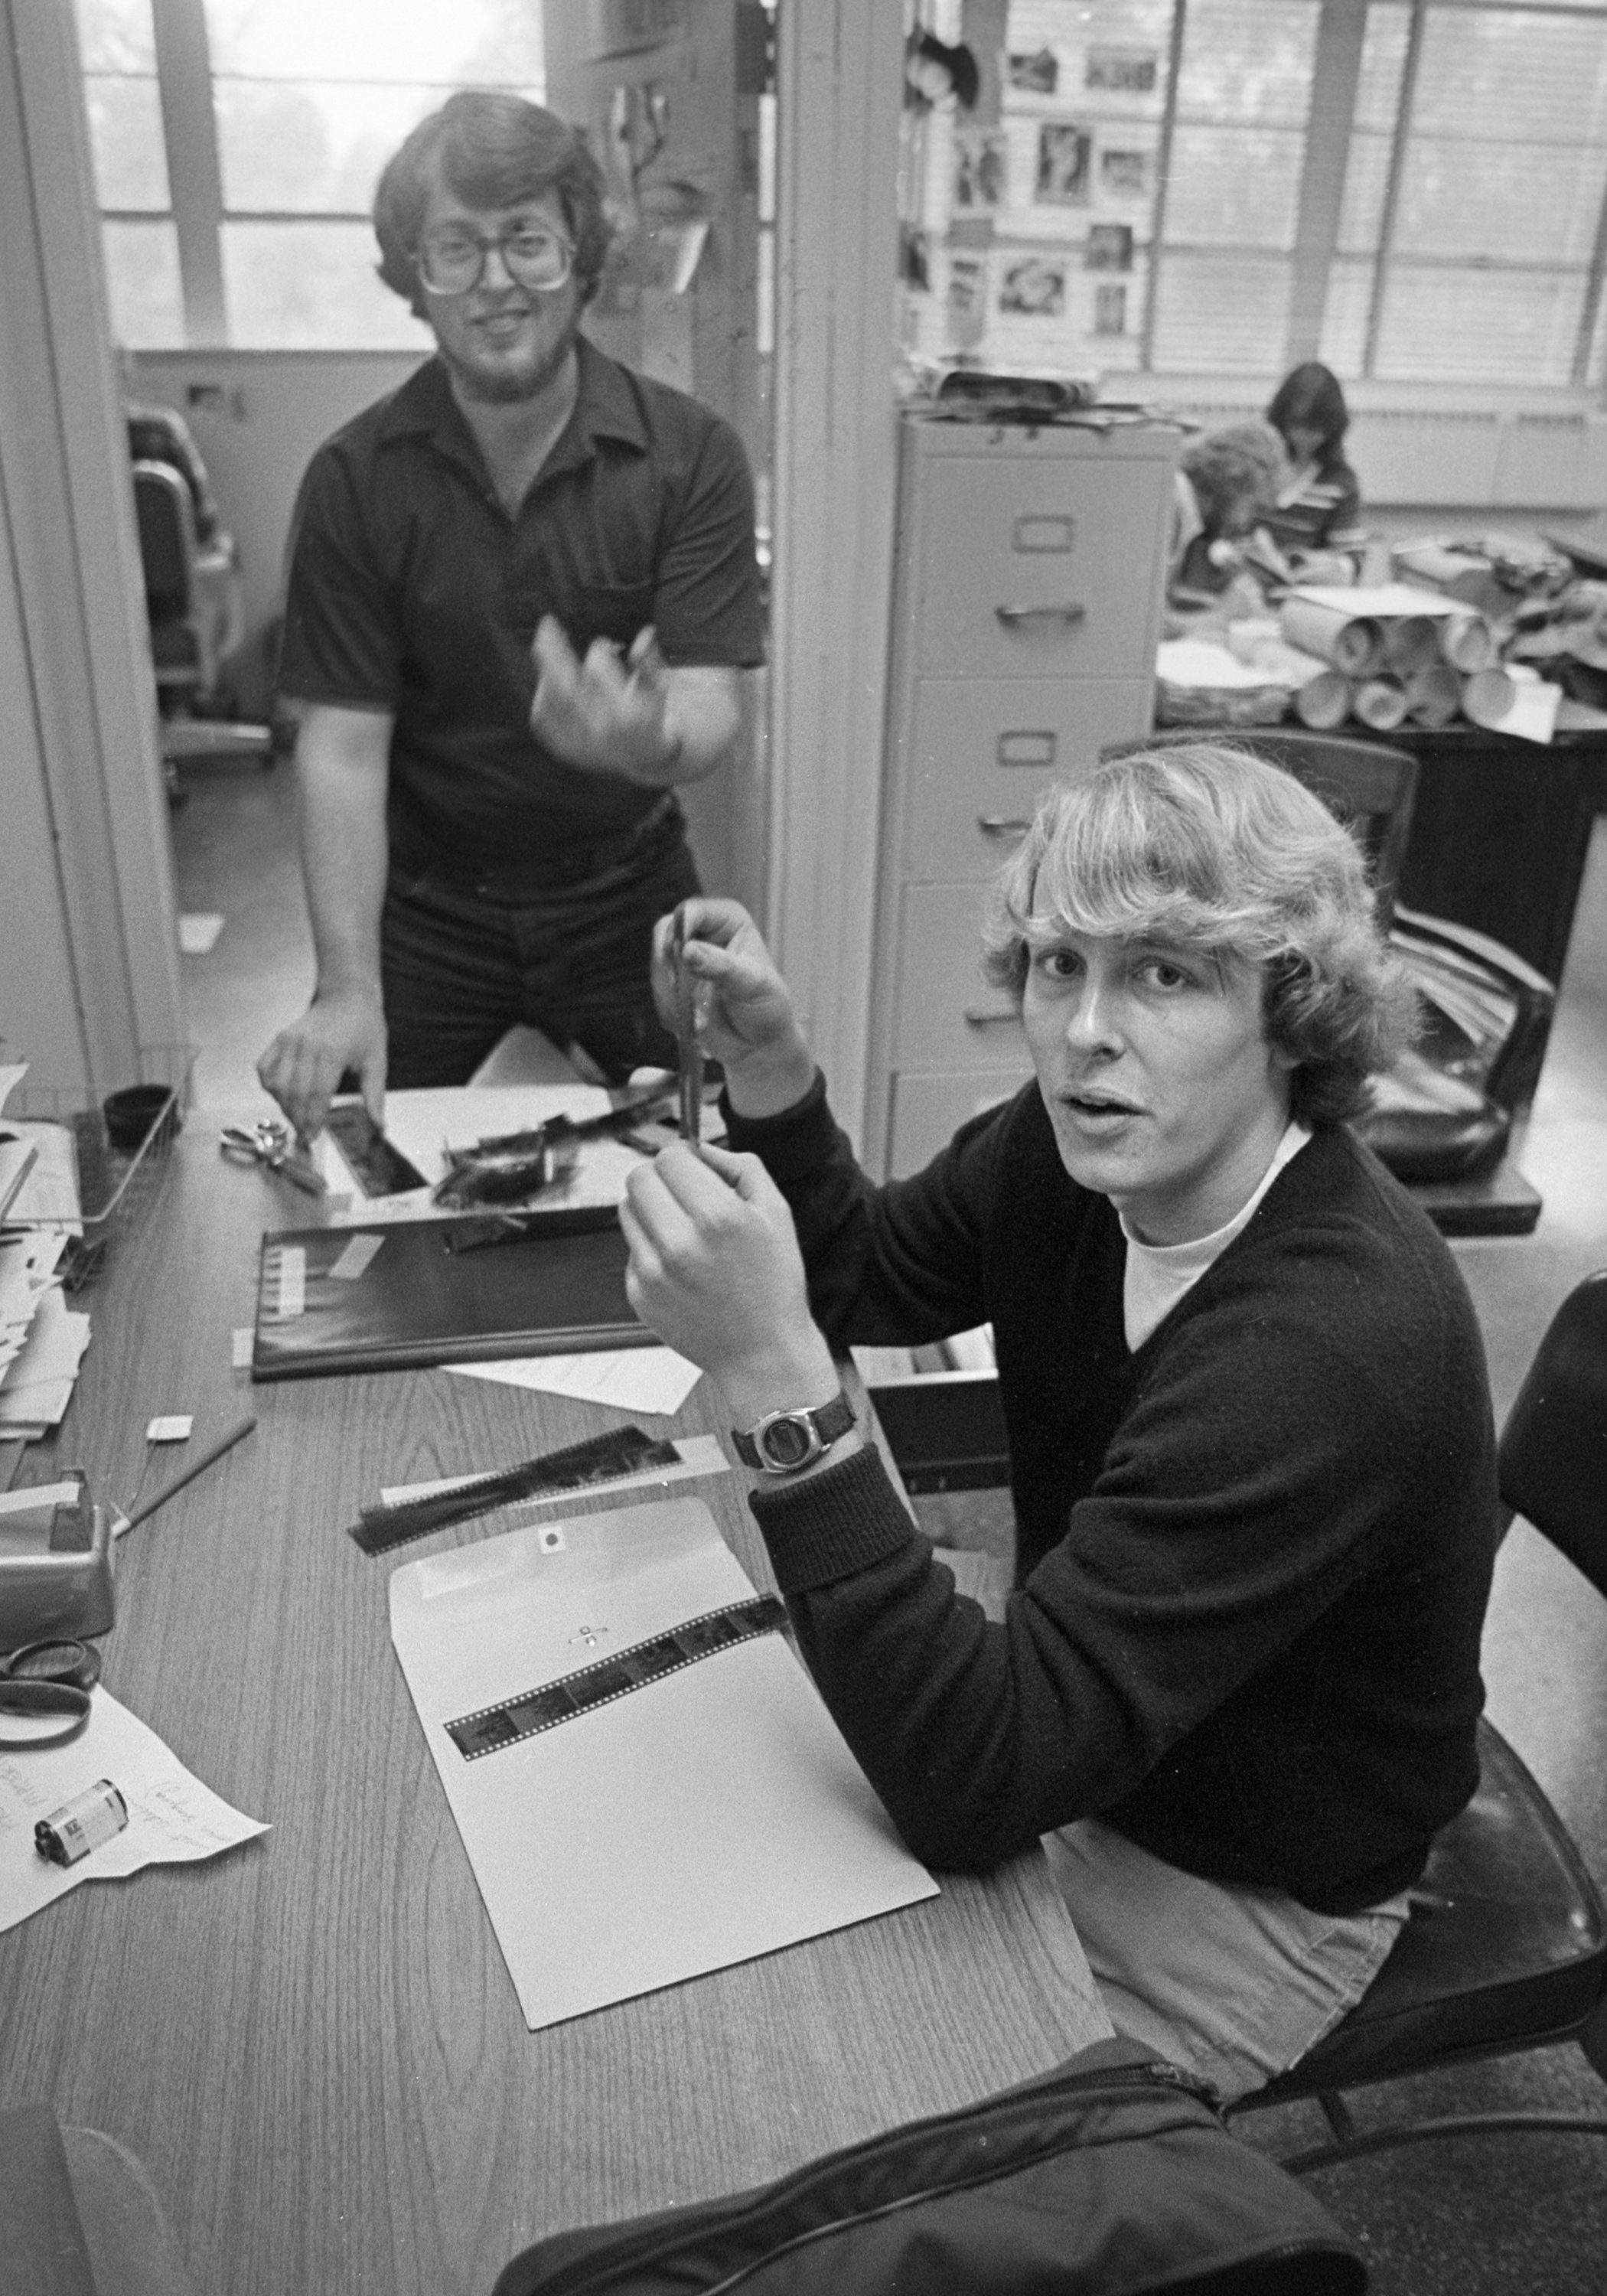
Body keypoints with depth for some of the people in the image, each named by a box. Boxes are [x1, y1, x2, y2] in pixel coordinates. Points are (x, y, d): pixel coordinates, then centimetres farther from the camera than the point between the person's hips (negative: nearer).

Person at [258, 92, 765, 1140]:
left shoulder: (692, 455, -11)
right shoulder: (354, 480, -9)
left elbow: (711, 710, -17)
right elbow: (343, 748, -11)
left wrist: (649, 740, -42)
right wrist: (349, 992, -21)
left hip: (628, 895, 0)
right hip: (424, 906, 1)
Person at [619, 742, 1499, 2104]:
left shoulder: (1336, 1340, -36)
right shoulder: (1077, 1146, -14)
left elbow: (976, 1782, -37)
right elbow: (869, 1282, 6)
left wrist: (774, 1377, -47)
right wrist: (769, 1062, -12)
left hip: (1241, 1899, -6)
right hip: (1070, 1755, 6)